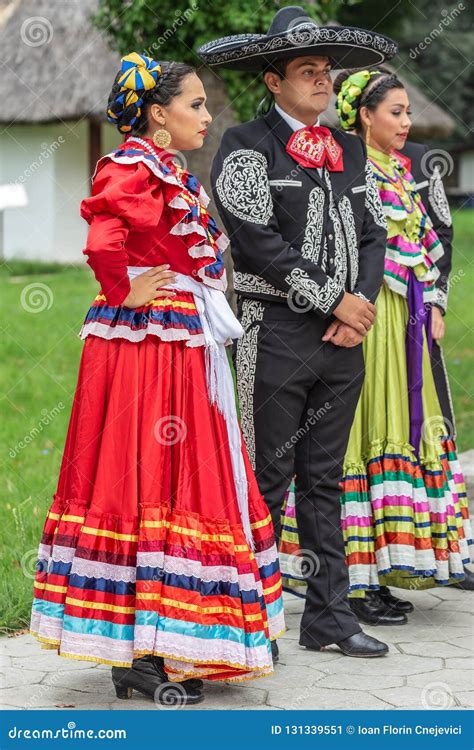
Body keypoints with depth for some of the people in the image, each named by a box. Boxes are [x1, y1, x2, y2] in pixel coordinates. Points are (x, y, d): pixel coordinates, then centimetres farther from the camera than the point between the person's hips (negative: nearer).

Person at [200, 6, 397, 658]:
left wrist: (363, 303, -3)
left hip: (344, 337, 6)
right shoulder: (246, 146, -5)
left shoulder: (350, 150, 15)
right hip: (278, 333, -6)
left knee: (325, 479, 12)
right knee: (269, 480, 0)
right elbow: (258, 240, -14)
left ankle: (328, 614, 19)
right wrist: (334, 302, -13)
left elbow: (373, 233, 14)